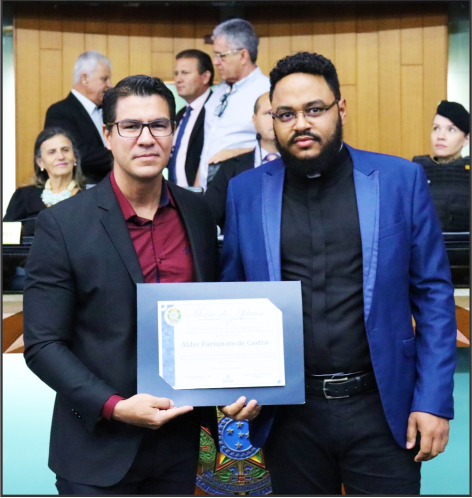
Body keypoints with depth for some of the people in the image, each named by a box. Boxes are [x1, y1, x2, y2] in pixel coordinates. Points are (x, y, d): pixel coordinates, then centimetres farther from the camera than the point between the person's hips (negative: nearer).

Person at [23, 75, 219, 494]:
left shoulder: (198, 212, 1)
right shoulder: (62, 225, -12)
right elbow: (43, 344, -11)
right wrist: (114, 407, -20)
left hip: (180, 441, 4)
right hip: (99, 450, -3)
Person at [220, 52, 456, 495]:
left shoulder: (400, 180, -3)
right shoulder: (245, 191, 1)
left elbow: (433, 295, -1)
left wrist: (433, 400, -4)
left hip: (382, 407, -1)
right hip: (288, 413, 2)